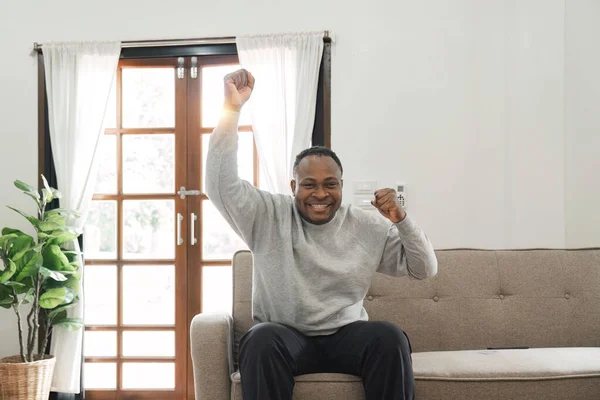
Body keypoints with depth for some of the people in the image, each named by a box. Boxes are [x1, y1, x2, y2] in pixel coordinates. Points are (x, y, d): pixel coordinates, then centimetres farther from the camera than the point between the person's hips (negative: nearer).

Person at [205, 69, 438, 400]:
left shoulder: (367, 226, 4)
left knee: (389, 338, -29)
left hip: (347, 336, 2)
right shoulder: (268, 216, 0)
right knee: (262, 339, -35)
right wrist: (232, 108, -23)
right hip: (284, 338, -1)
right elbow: (221, 185, -16)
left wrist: (401, 219, -13)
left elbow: (425, 270, 4)